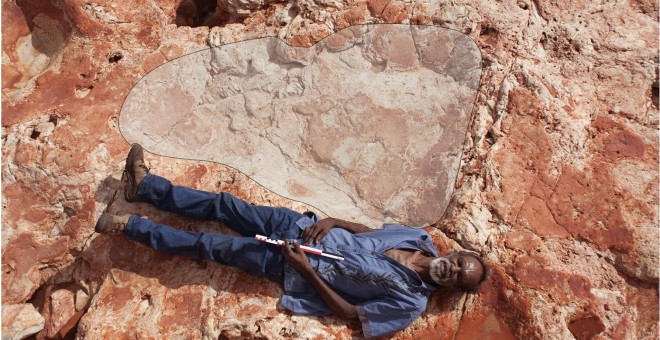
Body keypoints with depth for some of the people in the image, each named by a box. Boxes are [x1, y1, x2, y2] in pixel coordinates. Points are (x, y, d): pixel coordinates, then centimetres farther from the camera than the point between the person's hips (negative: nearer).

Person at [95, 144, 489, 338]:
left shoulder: (411, 303, -15)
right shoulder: (420, 239, 0)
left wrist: (306, 268, -20)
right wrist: (331, 221, -8)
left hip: (293, 266, -4)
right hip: (304, 228, 5)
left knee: (210, 246, -6)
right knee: (224, 205, 2)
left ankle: (131, 226, 11)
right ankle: (145, 185, 18)